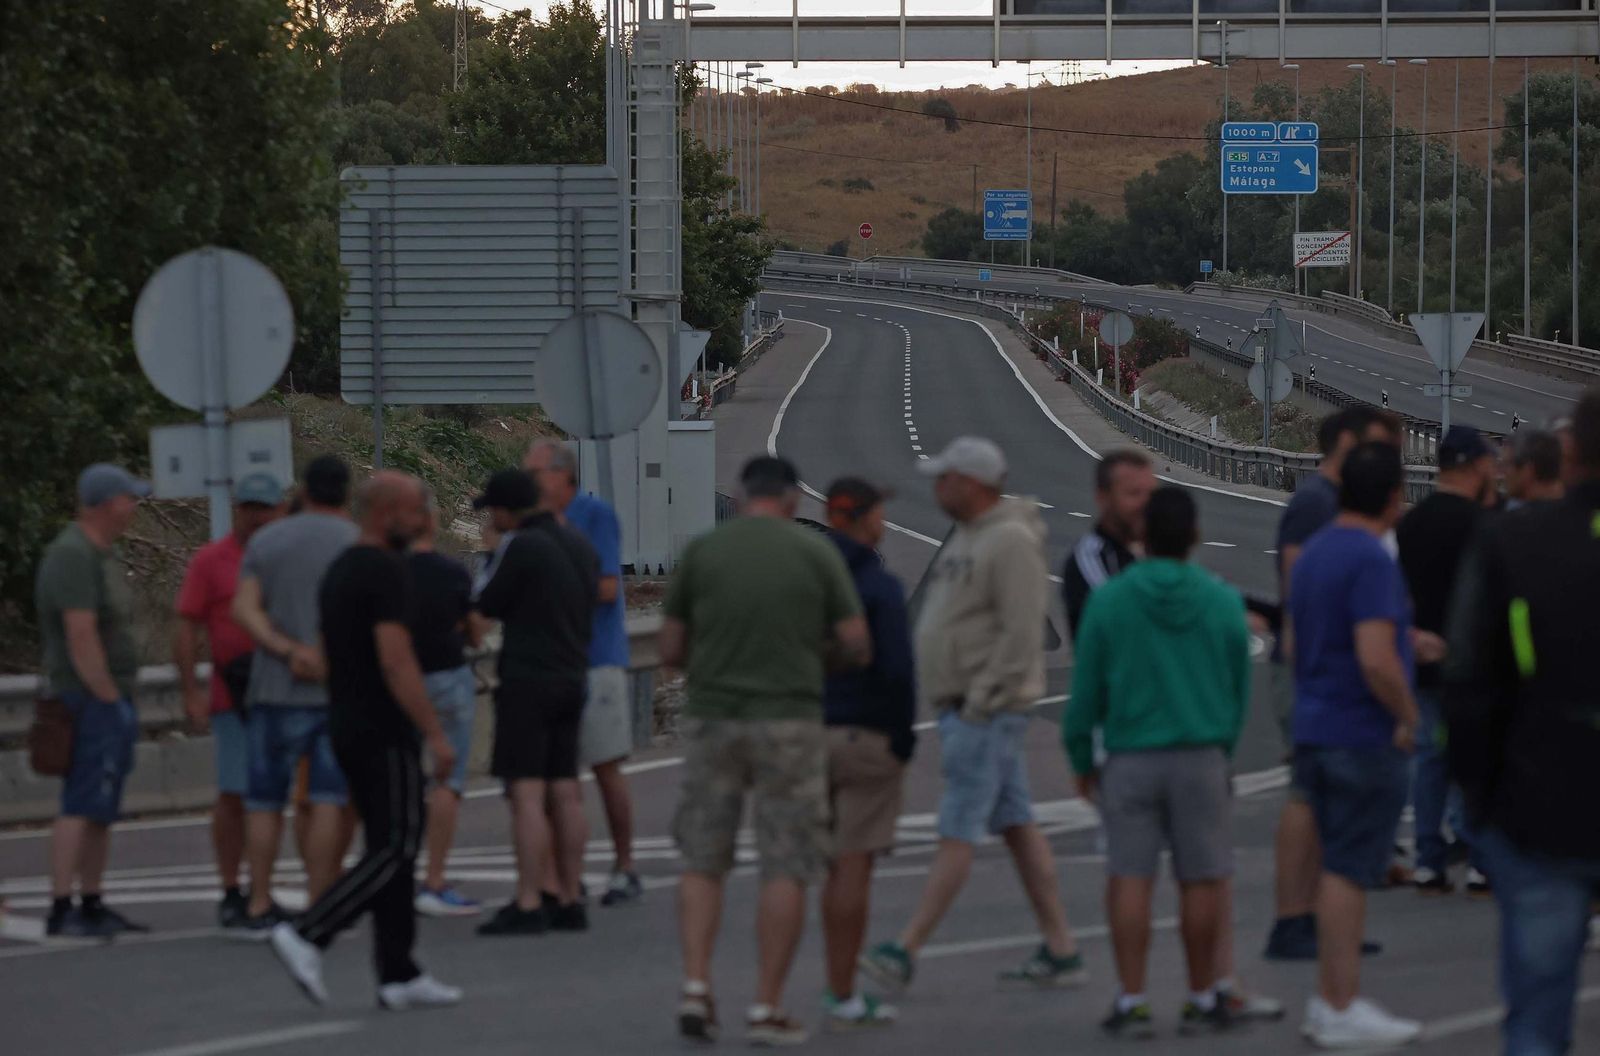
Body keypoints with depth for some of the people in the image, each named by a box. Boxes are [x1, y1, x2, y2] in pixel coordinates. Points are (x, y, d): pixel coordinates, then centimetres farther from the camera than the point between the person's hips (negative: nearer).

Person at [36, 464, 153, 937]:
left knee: (102, 809, 11)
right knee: (81, 806, -12)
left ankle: (92, 905, 15)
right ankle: (61, 911, -13)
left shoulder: (105, 553, 16)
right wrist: (110, 700, -18)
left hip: (111, 698, 10)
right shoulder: (72, 556, -16)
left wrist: (123, 702, 14)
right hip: (91, 701, -10)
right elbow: (81, 637, -22)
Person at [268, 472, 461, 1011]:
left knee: (389, 850, 9)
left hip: (348, 726, 9)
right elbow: (396, 661, -22)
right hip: (385, 732, -9)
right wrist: (435, 733, -20)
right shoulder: (387, 572, -15)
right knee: (397, 848, -8)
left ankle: (399, 975, 6)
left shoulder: (339, 569, 15)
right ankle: (307, 936, -17)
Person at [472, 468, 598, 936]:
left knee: (527, 795, -9)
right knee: (565, 793, 9)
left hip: (527, 679, -8)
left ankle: (528, 906, -12)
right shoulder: (580, 546, 11)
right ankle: (569, 903, 10)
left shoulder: (519, 547, -13)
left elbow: (486, 606, -5)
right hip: (572, 677, 8)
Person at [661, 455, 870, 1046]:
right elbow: (857, 647, -1)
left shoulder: (701, 551, 1)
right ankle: (767, 1008, 2)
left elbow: (671, 650, 5)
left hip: (713, 717, 2)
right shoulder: (816, 553, -1)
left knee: (703, 860, 13)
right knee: (785, 868, 4)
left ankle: (695, 987, -1)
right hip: (788, 720, -2)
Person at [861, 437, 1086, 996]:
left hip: (987, 710, -10)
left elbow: (1022, 632, -21)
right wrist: (951, 700, 16)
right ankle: (1060, 951, 11)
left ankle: (904, 953, -10)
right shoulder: (967, 538, 16)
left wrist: (982, 700, -22)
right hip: (961, 704, 10)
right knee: (1016, 825, 9)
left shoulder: (1011, 541, -16)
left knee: (958, 830, -8)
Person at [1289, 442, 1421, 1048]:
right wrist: (1408, 714, -11)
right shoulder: (1372, 560, -18)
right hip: (1364, 737, -9)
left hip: (1314, 730, 9)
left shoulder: (1313, 553, 12)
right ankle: (1341, 1009, -1)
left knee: (1340, 867, 15)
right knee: (1349, 870, -4)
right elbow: (1377, 660, -26)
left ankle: (1331, 1000, 18)